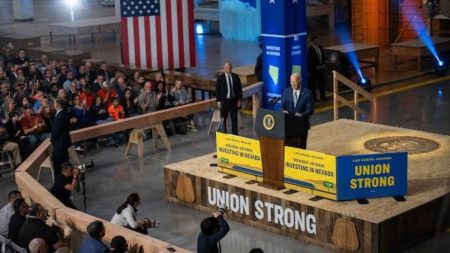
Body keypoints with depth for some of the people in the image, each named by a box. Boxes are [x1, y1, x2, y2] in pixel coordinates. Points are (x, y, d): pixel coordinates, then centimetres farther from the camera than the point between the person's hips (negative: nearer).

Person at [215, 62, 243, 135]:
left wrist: (239, 100, 2)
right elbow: (217, 90, -3)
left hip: (234, 100, 2)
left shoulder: (236, 77, 2)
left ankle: (235, 134, 15)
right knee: (223, 119, 4)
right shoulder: (220, 78, -4)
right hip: (224, 101, -2)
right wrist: (218, 101, -8)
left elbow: (239, 88, 7)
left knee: (234, 118, 7)